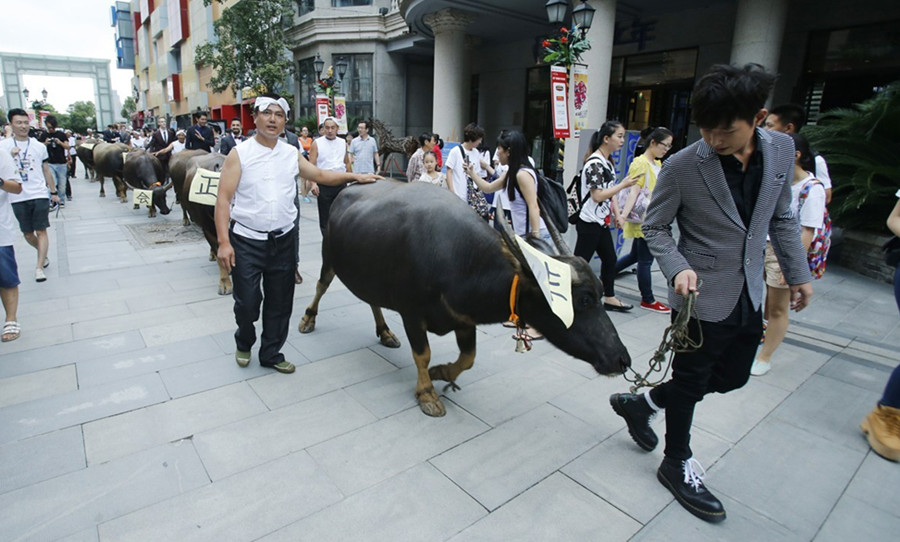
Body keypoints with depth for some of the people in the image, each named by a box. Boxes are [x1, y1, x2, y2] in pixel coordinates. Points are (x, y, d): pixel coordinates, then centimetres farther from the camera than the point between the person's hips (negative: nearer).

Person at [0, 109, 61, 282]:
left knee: (41, 231, -7)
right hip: (18, 197, 1)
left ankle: (39, 267, -9)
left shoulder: (39, 146, 6)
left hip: (39, 195, 0)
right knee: (28, 233, 10)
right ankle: (43, 253, 36)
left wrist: (54, 192, 14)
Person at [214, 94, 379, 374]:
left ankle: (271, 353, 29)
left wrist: (355, 176, 6)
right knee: (247, 302, 2)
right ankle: (243, 344, 34)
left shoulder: (291, 154, 8)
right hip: (246, 240, -3)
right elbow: (223, 199, -8)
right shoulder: (240, 154, -4)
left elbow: (322, 175, 18)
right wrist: (223, 242, -15)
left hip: (284, 240, 3)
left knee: (280, 302, 10)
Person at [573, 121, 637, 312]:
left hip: (602, 222, 10)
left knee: (610, 259, 17)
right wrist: (623, 185, -16)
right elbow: (598, 196, -23)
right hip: (589, 223, -10)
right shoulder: (594, 163, -18)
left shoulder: (607, 162, 12)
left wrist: (616, 213, 13)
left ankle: (609, 298, 31)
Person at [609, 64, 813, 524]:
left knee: (732, 376, 18)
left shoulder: (782, 149, -2)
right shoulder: (682, 166, -18)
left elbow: (781, 218, 10)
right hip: (700, 295, -6)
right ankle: (678, 465, 32)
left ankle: (639, 403, 36)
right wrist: (678, 268, -22)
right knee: (691, 381, 8)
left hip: (748, 295, 6)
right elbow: (655, 227, -7)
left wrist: (797, 273, 12)